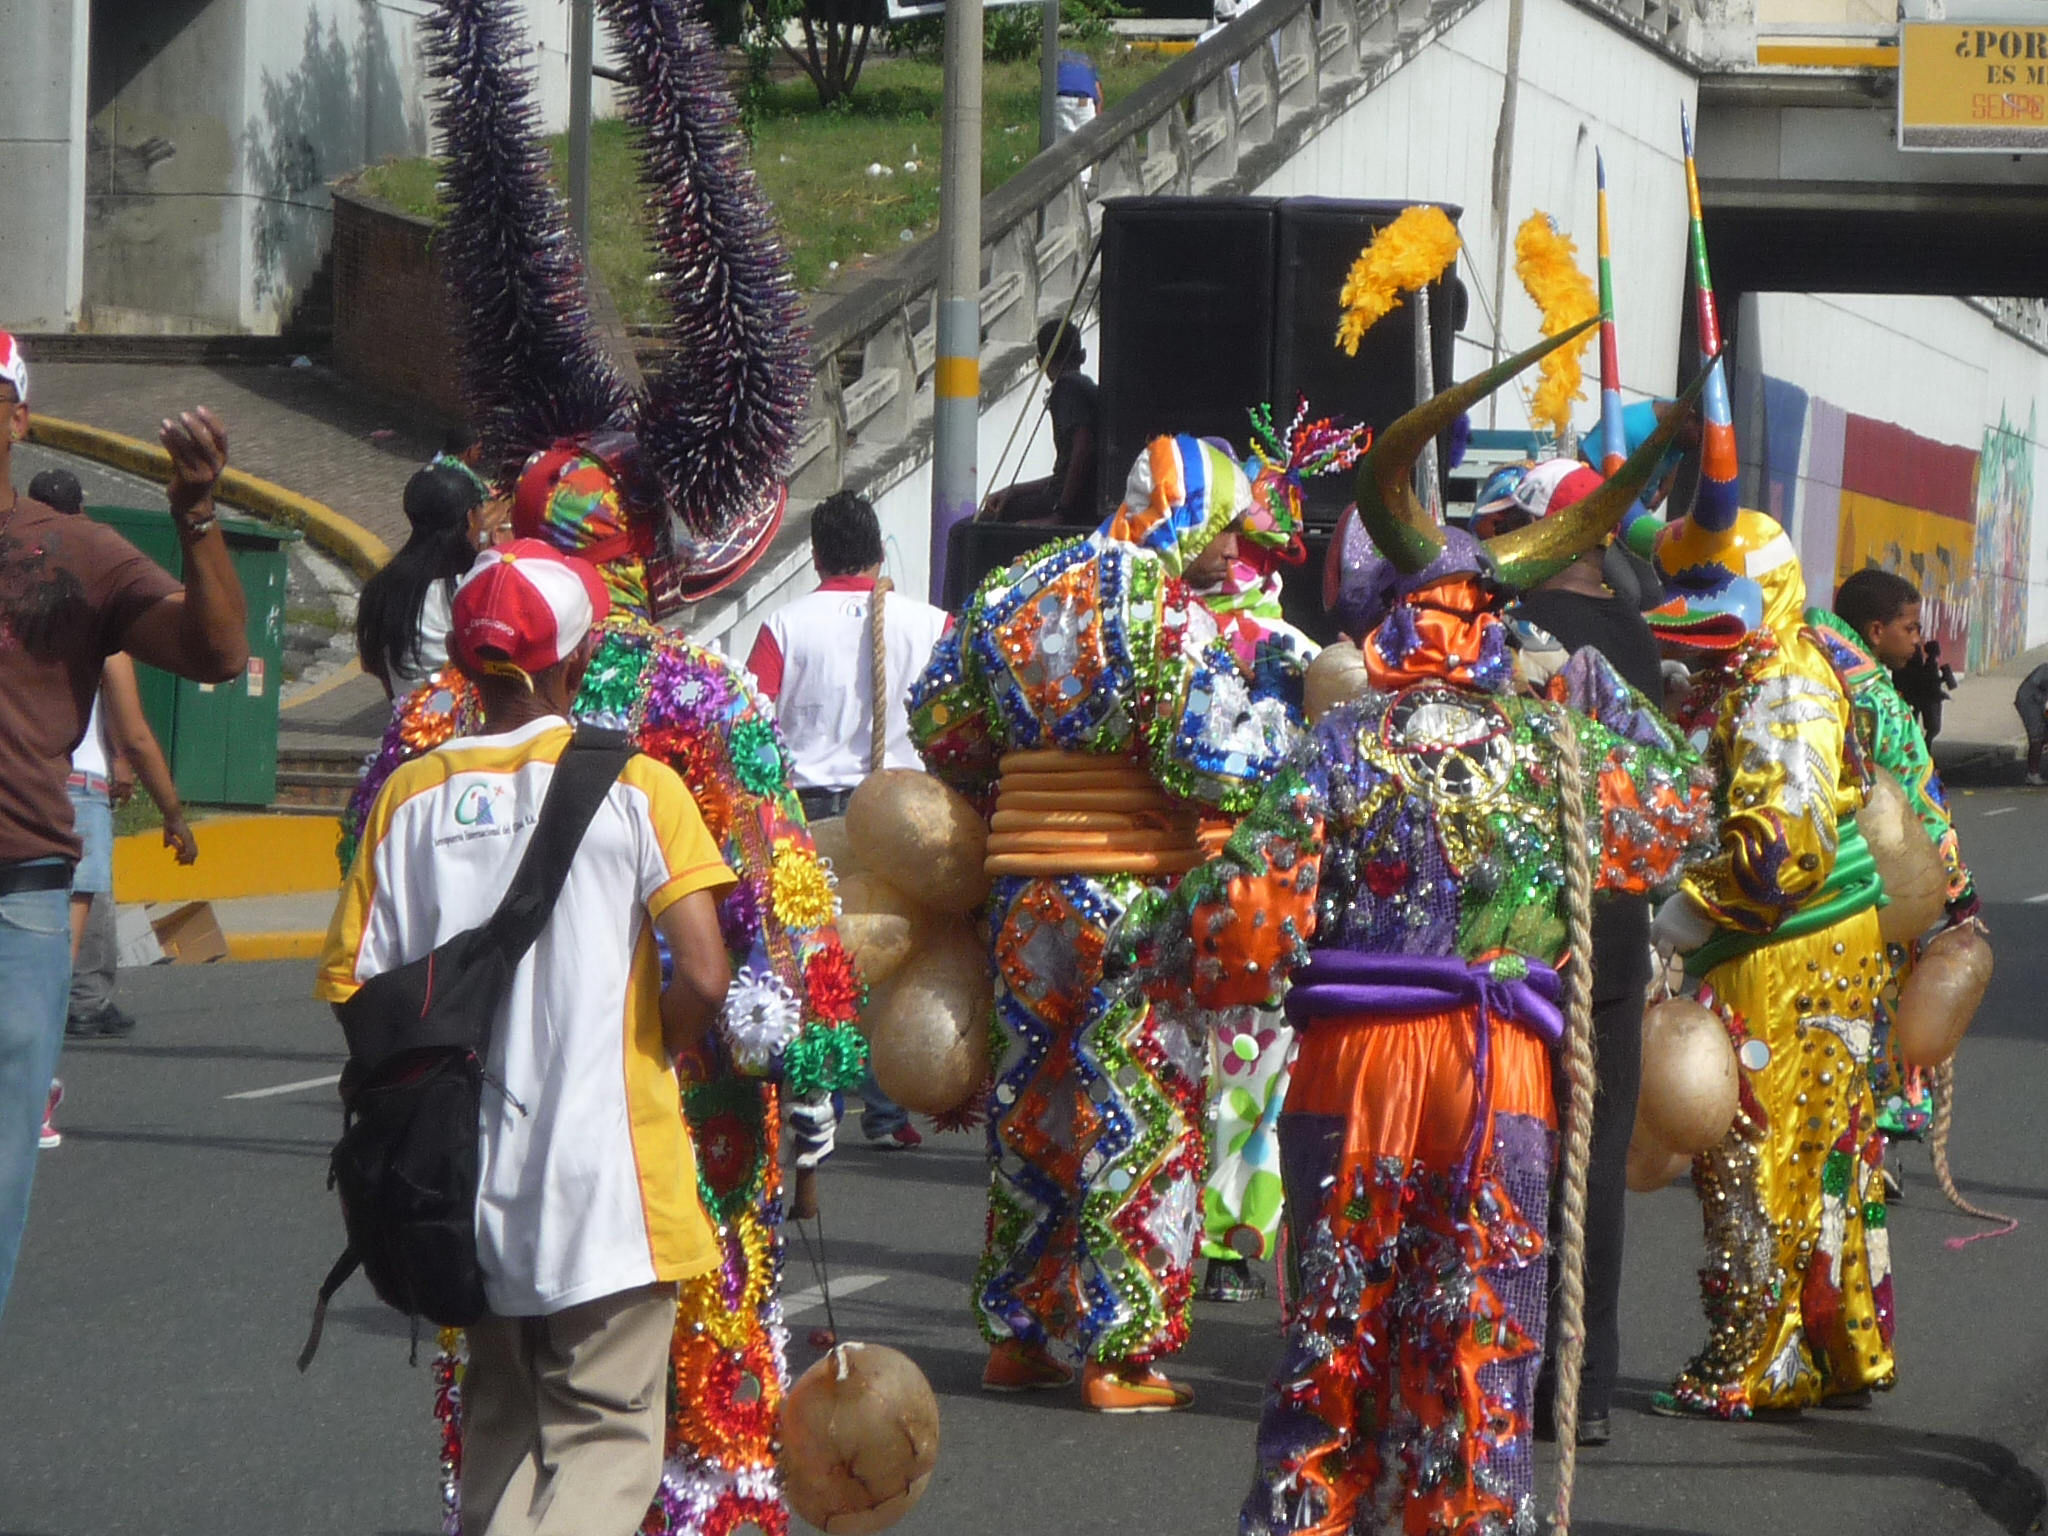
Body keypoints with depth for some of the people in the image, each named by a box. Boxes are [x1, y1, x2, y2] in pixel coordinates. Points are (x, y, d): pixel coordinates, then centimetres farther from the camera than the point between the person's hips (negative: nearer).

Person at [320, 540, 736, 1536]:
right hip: (607, 1159, -3)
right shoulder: (634, 784, -6)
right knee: (606, 1428, 0)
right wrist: (657, 1049, 7)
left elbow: (349, 988, 0)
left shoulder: (413, 795, 2)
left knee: (500, 1420, 19)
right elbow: (703, 976, -13)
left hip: (470, 1180, 4)